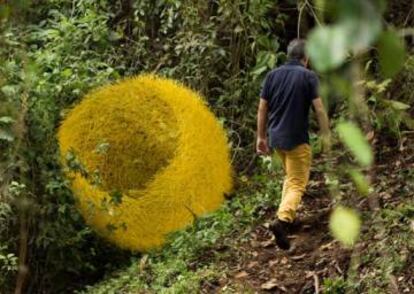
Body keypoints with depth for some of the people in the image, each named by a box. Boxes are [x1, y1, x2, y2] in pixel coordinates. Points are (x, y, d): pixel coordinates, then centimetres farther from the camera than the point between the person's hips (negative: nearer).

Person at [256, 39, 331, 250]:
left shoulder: (272, 75, 6)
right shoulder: (308, 76, -7)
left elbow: (262, 109, 7)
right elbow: (319, 108, -10)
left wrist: (261, 137, 13)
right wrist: (326, 134, -1)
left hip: (275, 137, 5)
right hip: (297, 138, -5)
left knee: (290, 176, 26)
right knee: (297, 184, -4)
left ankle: (287, 215, 25)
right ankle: (282, 219, -26)